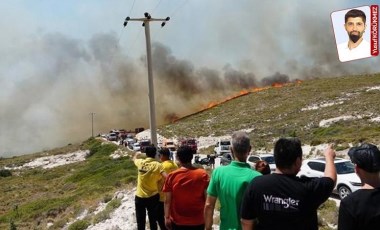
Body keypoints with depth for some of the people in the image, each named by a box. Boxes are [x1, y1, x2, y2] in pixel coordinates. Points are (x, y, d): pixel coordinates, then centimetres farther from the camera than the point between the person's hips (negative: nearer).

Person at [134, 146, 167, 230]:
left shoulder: (140, 162, -3)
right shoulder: (157, 165, -12)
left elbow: (134, 159, 22)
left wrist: (136, 155, 44)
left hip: (139, 197, 2)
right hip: (153, 197, -2)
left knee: (140, 221, 13)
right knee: (153, 220, 12)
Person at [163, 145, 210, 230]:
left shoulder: (172, 176, -10)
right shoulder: (202, 174, -11)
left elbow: (167, 200, -9)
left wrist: (167, 217, 0)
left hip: (178, 221, 1)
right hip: (197, 221, 0)